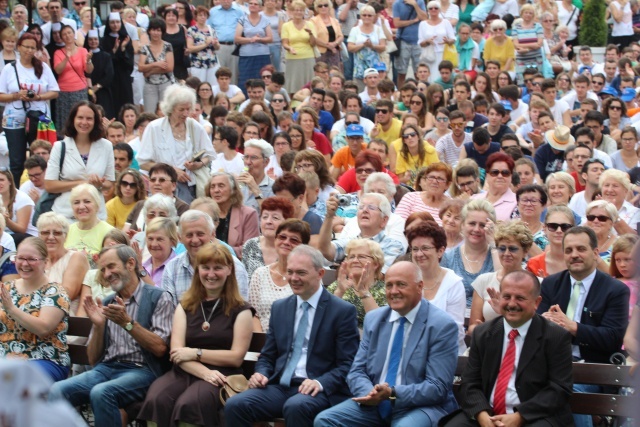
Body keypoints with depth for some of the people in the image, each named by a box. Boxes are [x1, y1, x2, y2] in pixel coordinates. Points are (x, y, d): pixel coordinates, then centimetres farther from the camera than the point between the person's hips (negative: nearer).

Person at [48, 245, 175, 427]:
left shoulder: (158, 298, 3)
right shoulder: (106, 303, 18)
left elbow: (160, 349, -7)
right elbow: (93, 359, 17)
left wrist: (127, 323, -15)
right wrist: (99, 326, 0)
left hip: (140, 371, -5)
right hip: (105, 369, 5)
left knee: (101, 393, -34)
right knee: (57, 391, -23)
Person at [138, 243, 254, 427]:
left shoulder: (240, 310, 8)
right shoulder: (185, 306, 17)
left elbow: (236, 357, 2)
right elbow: (177, 352, 5)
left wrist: (196, 353, -5)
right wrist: (205, 372, -13)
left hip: (220, 377, -3)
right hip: (184, 373, 3)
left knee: (188, 404, -36)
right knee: (156, 400, -32)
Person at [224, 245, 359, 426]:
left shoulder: (343, 311, 0)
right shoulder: (279, 307, 16)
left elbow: (347, 364, -4)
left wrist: (320, 383, -21)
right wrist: (261, 373, -2)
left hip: (320, 391, -5)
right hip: (280, 387, 5)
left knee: (295, 407, -38)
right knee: (234, 405, -22)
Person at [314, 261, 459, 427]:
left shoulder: (442, 325, -8)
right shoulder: (373, 319, 9)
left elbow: (437, 388, -12)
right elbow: (357, 371, 8)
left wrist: (393, 393, -25)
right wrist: (369, 393, -16)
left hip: (420, 406, -5)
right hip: (374, 404, 5)